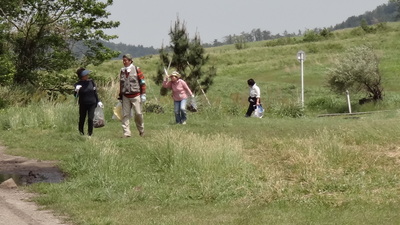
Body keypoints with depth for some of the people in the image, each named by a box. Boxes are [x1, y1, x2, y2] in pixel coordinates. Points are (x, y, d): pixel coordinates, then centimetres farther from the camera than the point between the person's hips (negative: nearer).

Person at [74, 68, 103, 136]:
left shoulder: (91, 82, 2)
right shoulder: (78, 84, -6)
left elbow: (95, 92, 11)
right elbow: (75, 96, -12)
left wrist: (98, 101, 12)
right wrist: (76, 90, -32)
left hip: (92, 104, 1)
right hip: (83, 104, -1)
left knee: (90, 118, -11)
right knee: (82, 118, 8)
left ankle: (90, 132, 3)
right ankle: (81, 132, 31)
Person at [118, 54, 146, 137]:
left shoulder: (136, 69, -1)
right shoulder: (122, 71, 12)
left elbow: (142, 82, -1)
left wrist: (143, 94, -5)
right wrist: (120, 96, 19)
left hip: (136, 95, -4)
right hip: (125, 97, 4)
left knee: (138, 113, -5)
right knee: (125, 115, -3)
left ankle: (141, 130, 16)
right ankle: (126, 133, -3)